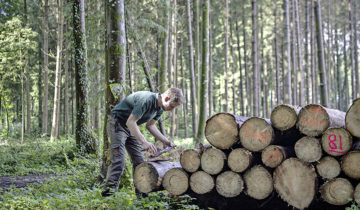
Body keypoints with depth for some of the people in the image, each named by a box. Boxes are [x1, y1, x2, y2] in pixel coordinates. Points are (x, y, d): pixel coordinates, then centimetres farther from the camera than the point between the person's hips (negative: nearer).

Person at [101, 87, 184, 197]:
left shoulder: (160, 108, -2)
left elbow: (150, 125, 11)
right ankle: (109, 189, -17)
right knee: (118, 160, -18)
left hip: (131, 128, 9)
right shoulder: (147, 100, -31)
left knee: (139, 160, 2)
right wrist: (144, 142, -39)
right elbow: (130, 122, -32)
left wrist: (166, 141, 2)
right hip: (117, 123, -9)